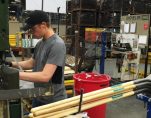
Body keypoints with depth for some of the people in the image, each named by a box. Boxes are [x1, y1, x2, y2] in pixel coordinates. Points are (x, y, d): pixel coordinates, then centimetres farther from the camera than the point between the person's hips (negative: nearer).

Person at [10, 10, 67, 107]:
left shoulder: (57, 45, -23)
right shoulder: (40, 43, 4)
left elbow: (45, 76, -30)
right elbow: (31, 63, 17)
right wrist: (12, 64, 3)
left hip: (54, 101, -8)